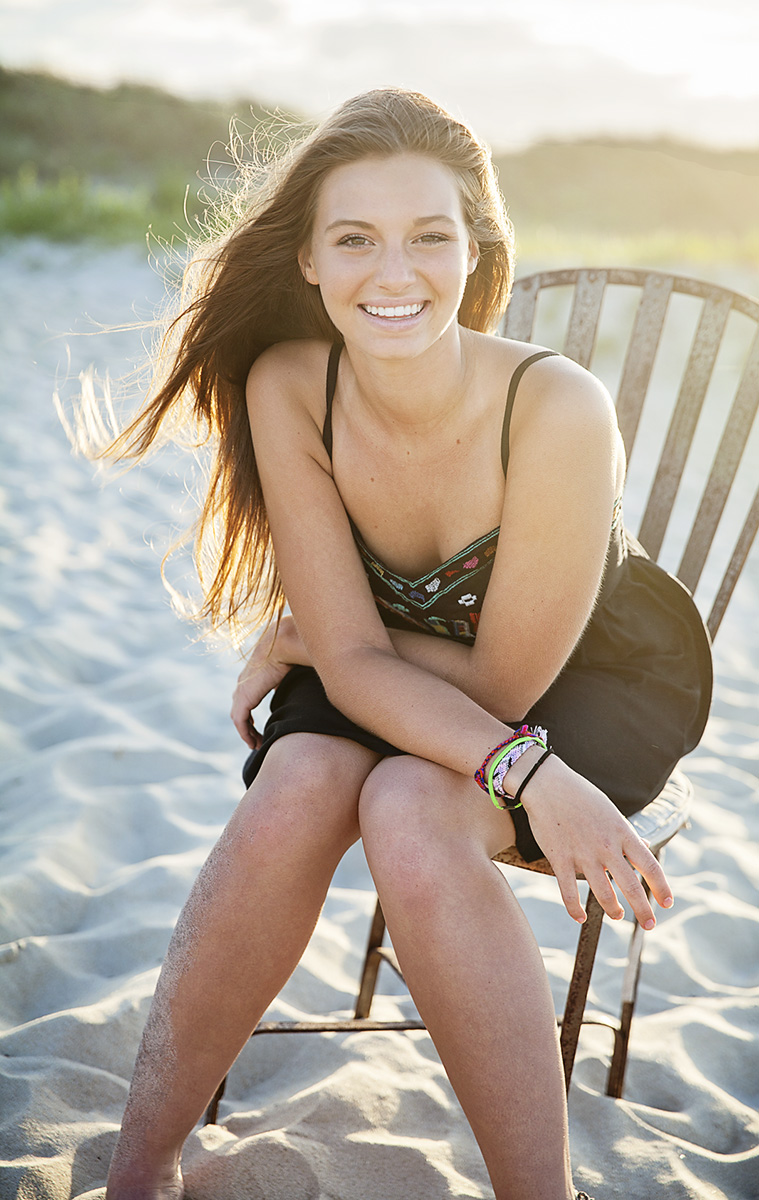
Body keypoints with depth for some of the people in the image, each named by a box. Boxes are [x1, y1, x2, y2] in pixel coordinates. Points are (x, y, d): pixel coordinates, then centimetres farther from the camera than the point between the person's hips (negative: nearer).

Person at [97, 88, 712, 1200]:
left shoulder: (558, 409, -31)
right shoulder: (287, 389, -19)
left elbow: (505, 679, -21)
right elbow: (358, 660, -20)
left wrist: (305, 639, -11)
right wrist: (527, 775, -35)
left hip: (597, 677, -3)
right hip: (406, 665, 3)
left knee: (410, 810, -32)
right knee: (297, 790, -27)